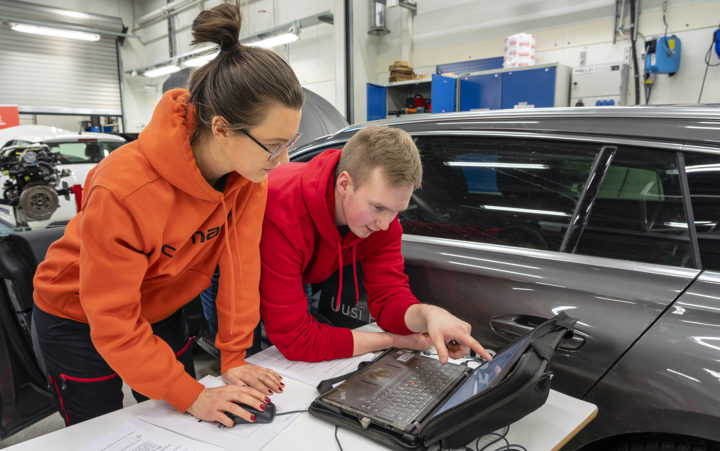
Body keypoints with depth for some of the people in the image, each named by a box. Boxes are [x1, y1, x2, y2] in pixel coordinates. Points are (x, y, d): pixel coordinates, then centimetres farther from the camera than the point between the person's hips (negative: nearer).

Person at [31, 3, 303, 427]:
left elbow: (241, 261, -17)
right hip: (79, 321, -4)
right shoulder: (123, 191, -37)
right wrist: (193, 396, -28)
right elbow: (113, 320, -29)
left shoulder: (250, 169, -22)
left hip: (161, 309, 5)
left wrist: (234, 357, -16)